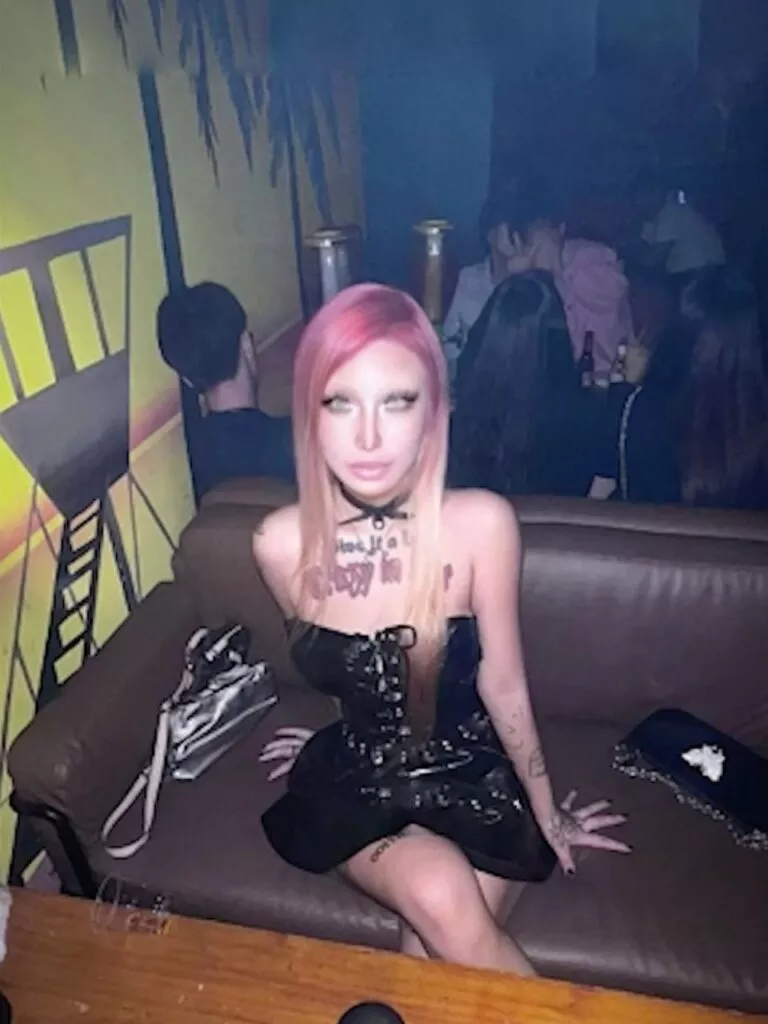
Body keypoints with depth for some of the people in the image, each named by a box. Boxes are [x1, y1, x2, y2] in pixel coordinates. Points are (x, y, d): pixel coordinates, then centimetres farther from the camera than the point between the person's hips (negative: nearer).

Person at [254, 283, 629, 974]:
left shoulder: (481, 523, -24)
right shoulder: (282, 544, -16)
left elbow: (502, 683, -10)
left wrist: (548, 814, 3)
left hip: (472, 777, -1)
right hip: (357, 785, 1)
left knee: (434, 957, -21)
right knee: (441, 901, -24)